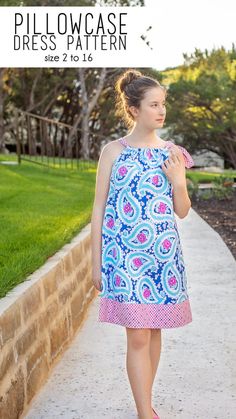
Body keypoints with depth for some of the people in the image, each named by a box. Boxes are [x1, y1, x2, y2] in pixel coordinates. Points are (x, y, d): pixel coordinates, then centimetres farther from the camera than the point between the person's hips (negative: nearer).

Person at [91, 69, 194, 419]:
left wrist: (178, 180, -8)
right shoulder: (113, 151, -1)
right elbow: (99, 208, 0)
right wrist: (96, 262, -1)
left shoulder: (172, 153, 7)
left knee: (154, 331, 11)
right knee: (138, 336, -4)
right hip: (124, 255, -3)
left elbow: (183, 212, 10)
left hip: (163, 254, 3)